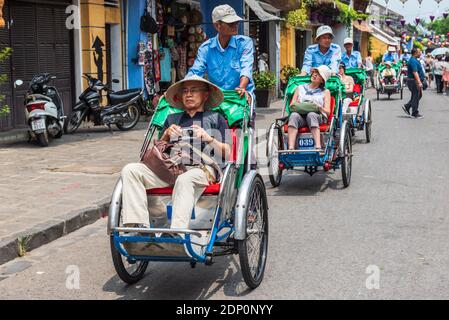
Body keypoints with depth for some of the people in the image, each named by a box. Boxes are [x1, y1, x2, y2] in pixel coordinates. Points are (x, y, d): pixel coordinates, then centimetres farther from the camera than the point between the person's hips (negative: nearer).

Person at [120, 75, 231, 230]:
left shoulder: (215, 119, 21)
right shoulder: (172, 119, 30)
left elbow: (227, 153, 10)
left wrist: (208, 138, -6)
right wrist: (166, 135, 4)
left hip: (201, 167, -4)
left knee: (185, 179, -40)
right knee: (130, 170, -20)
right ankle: (138, 226, -33)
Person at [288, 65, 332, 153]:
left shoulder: (325, 92, 22)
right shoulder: (300, 88, 27)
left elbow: (328, 112, 10)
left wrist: (319, 107, -11)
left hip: (318, 117, -1)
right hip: (300, 116, 1)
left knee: (311, 115, -37)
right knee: (294, 115, -34)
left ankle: (318, 147, -52)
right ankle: (291, 148, -49)